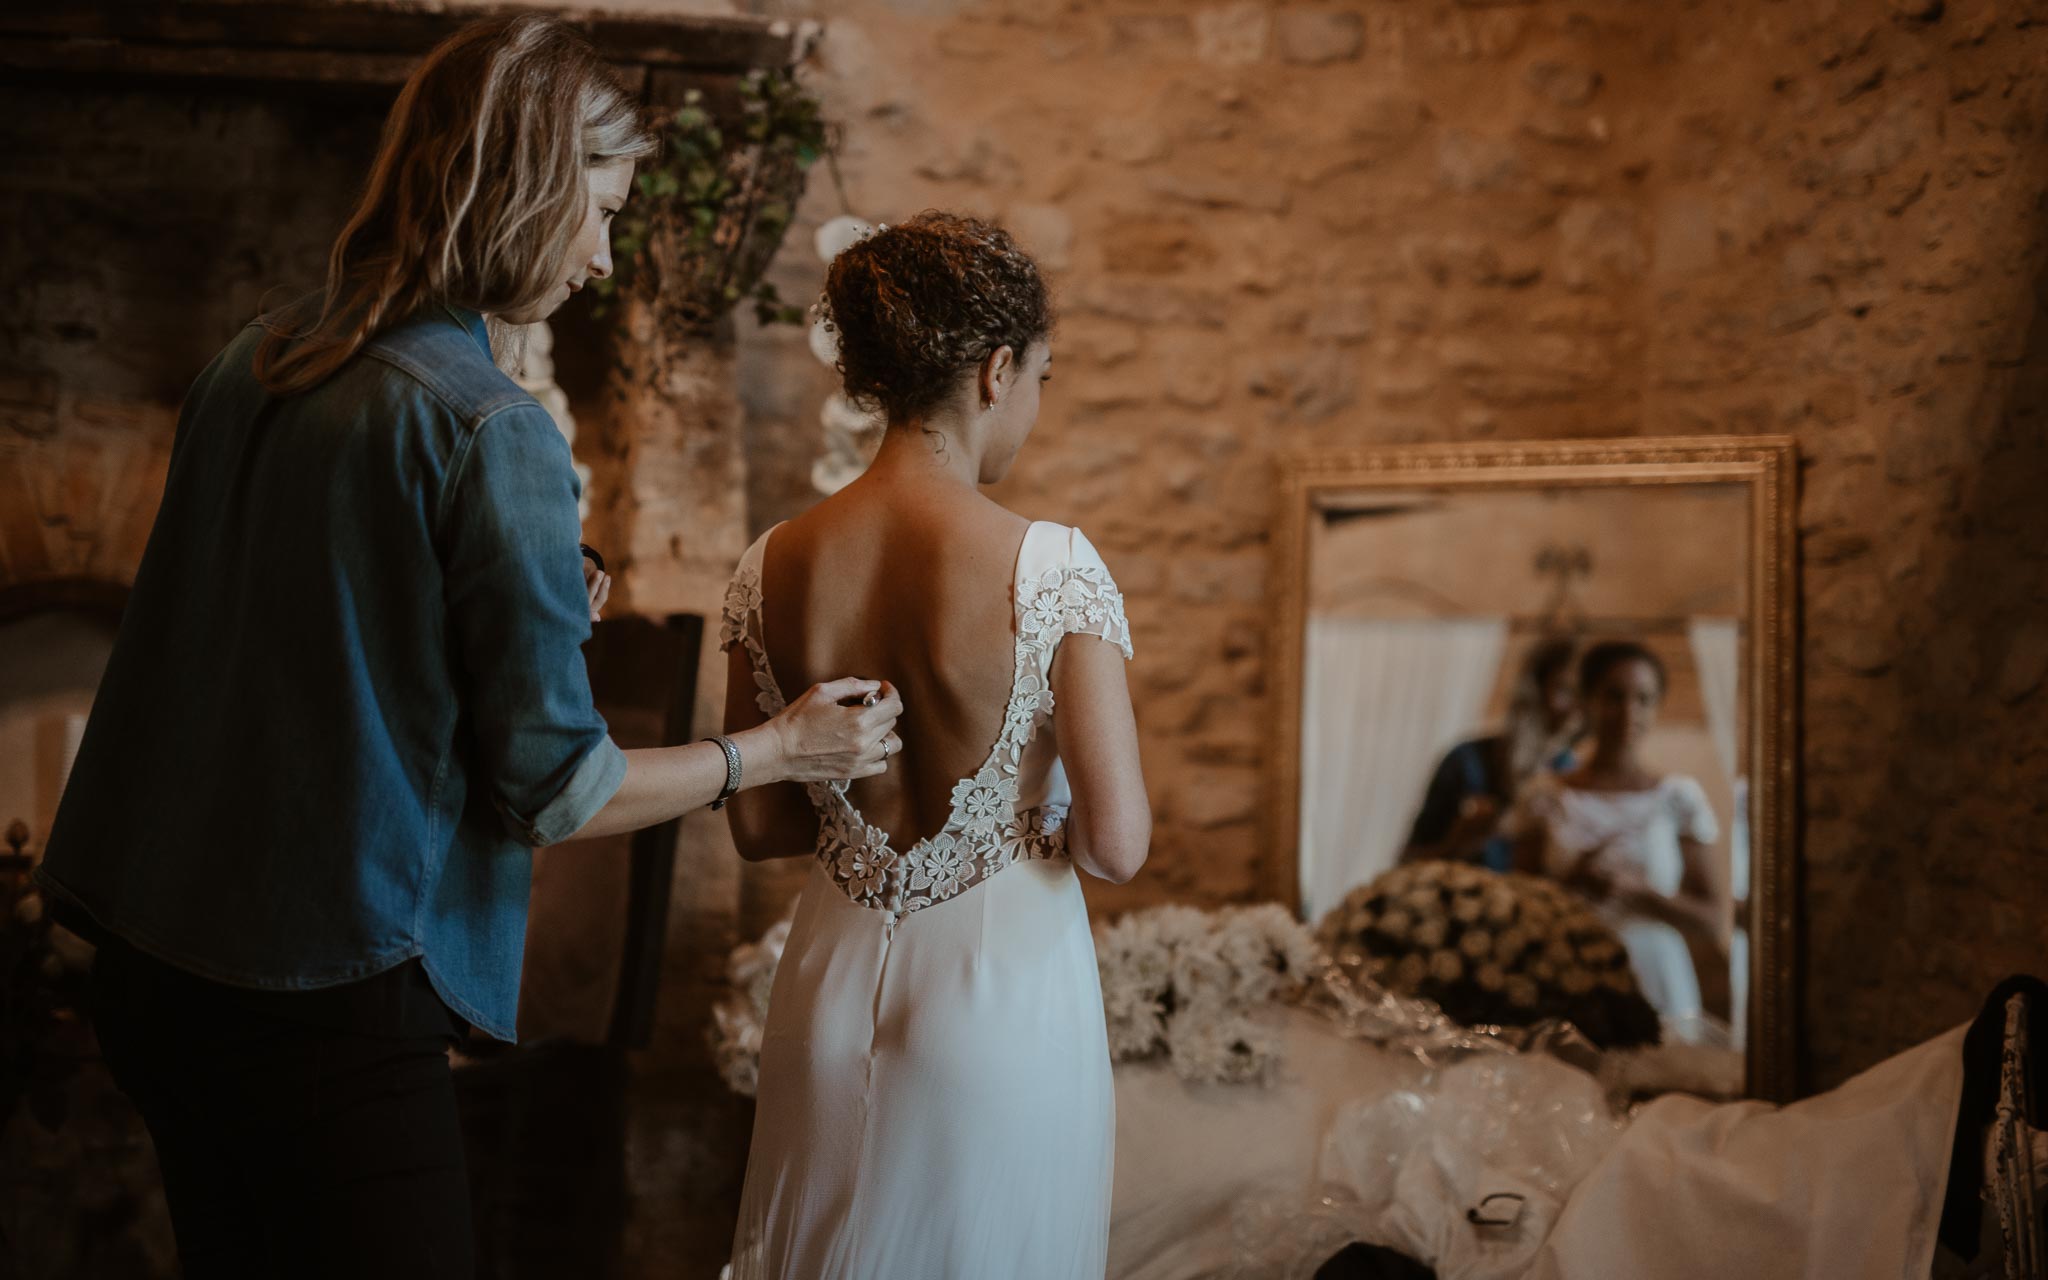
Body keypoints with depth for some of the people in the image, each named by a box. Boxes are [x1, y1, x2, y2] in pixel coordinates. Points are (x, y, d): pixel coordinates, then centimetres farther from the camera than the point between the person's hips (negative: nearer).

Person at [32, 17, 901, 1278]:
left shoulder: (251, 362, 7)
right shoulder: (493, 432, -16)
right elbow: (555, 790, -12)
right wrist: (781, 748, 2)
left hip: (155, 957, 8)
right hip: (324, 1002, -8)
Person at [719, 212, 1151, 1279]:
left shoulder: (774, 569, -5)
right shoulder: (1051, 567, -17)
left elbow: (758, 826, 3)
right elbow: (1118, 845, -17)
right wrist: (1040, 830, 4)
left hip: (832, 983, 4)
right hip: (1005, 987, -4)